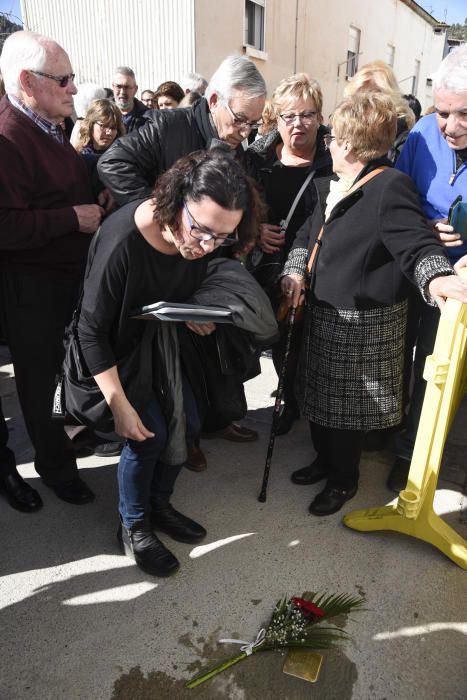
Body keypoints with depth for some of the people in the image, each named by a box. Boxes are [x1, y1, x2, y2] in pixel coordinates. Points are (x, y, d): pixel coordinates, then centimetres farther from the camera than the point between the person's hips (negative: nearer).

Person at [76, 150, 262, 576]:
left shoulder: (201, 240, -17)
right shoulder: (123, 241, -36)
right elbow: (92, 330, -27)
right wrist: (119, 405, -27)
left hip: (159, 339, 6)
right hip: (113, 348, -6)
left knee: (187, 424, 1)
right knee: (150, 433, -15)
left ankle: (158, 504, 26)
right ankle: (134, 527, 11)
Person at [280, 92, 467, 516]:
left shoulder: (391, 187, -16)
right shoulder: (329, 186, 10)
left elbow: (418, 245, -22)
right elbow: (308, 235, 19)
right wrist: (295, 271, 3)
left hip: (364, 322, -8)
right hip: (324, 311, 8)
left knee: (348, 403, 6)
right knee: (319, 394, 19)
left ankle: (344, 480, 28)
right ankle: (326, 459, 43)